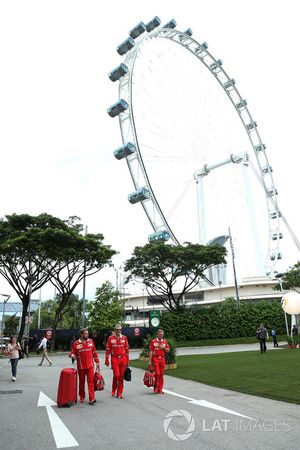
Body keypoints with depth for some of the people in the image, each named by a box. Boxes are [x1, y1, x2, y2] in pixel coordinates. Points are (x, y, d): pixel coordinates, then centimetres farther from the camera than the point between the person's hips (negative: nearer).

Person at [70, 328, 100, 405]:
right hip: (81, 366, -1)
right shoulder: (76, 343, -7)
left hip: (90, 366, 1)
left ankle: (92, 399, -5)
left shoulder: (91, 341, 2)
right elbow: (72, 353, 0)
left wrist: (97, 362, 7)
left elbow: (94, 352, 8)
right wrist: (72, 355, -24)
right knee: (81, 382, 13)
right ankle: (82, 397, 29)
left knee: (91, 381, -6)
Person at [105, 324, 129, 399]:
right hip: (114, 359, -3)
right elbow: (108, 350, 0)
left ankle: (119, 393, 18)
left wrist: (127, 360, 9)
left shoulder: (124, 338, 4)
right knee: (116, 375, -10)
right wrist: (107, 360, -1)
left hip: (123, 359, 3)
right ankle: (113, 390, 17)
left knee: (121, 376, 5)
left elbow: (127, 349, 9)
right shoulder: (110, 338, -3)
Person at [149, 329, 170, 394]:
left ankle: (160, 389, 14)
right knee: (157, 373, -10)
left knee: (161, 374, 5)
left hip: (162, 359, 3)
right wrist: (150, 361, -5)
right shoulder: (153, 341, 0)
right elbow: (151, 351, -1)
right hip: (155, 359, -3)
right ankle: (156, 388, 7)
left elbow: (168, 350, 8)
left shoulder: (165, 341, 9)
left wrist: (163, 348, -10)